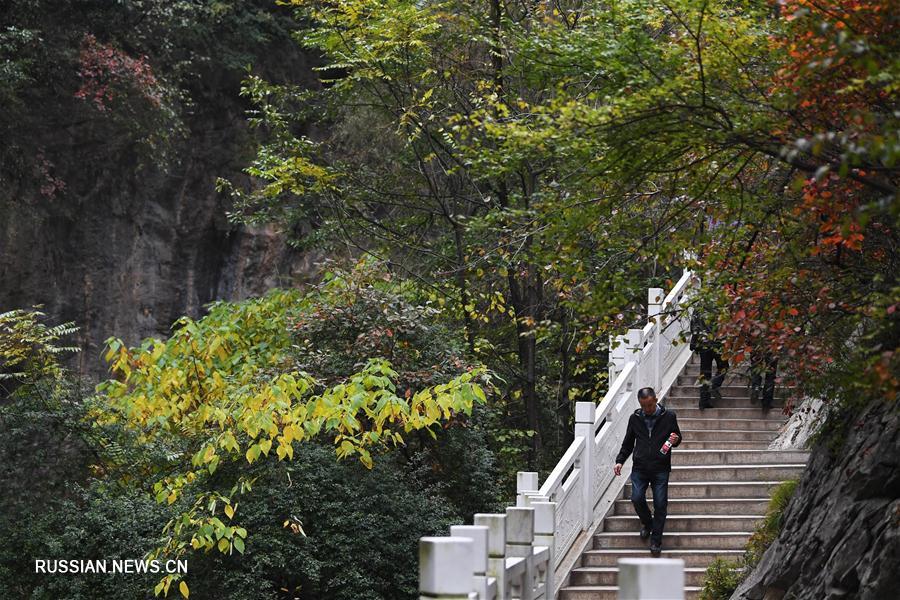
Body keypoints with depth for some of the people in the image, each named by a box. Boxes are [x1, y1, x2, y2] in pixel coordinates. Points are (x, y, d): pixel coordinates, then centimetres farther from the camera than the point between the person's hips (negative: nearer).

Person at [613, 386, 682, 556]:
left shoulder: (668, 416, 1)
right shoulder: (635, 418, 7)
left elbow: (678, 437, 13)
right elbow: (628, 443, 16)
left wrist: (675, 440, -11)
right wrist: (620, 461, 5)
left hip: (661, 469, -2)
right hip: (640, 468, 2)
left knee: (660, 504, -4)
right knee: (637, 498, -10)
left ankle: (656, 541, 7)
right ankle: (647, 522, 21)